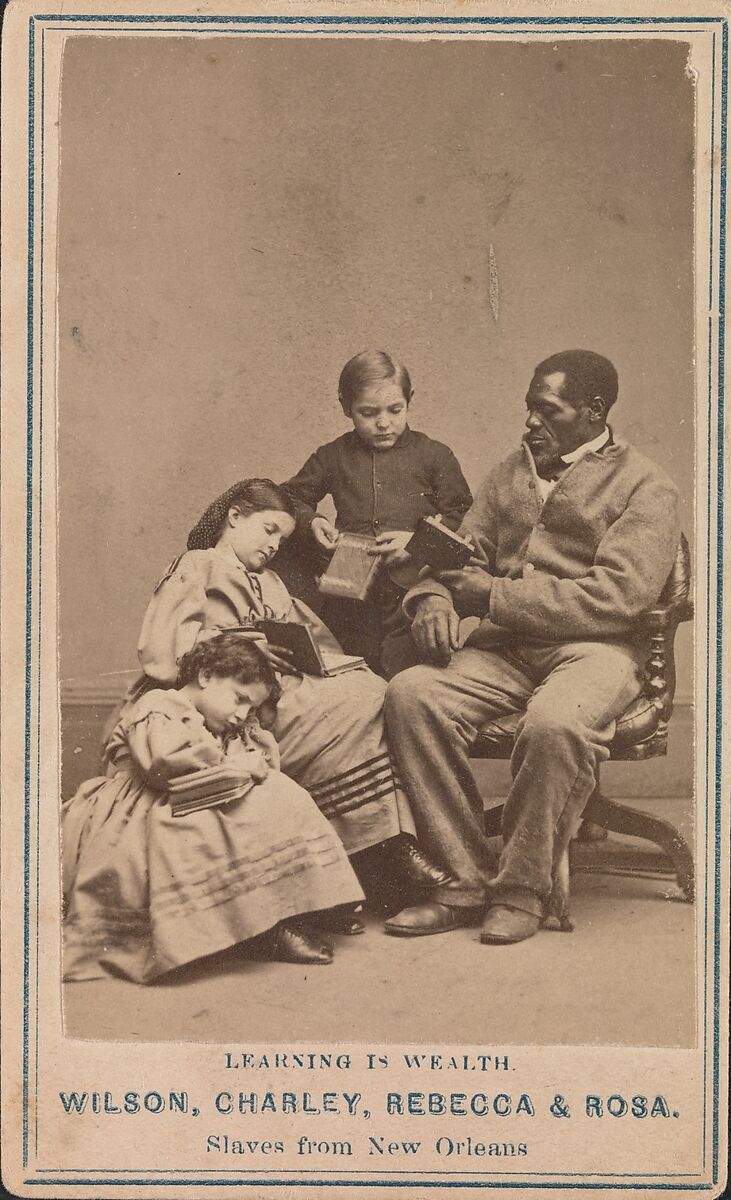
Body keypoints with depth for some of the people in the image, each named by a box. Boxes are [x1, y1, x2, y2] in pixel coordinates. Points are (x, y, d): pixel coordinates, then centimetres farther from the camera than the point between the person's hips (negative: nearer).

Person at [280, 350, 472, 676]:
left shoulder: (434, 456, 3)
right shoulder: (333, 457, 9)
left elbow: (461, 518, 1)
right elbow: (292, 498, 20)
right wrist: (311, 523, -1)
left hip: (413, 594, -2)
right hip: (349, 604, 2)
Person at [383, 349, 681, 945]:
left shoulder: (645, 487, 2)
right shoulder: (512, 472, 22)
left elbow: (616, 596, -11)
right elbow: (467, 557, 20)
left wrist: (490, 596, -13)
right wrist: (435, 596, -7)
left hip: (594, 648, -5)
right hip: (506, 648, 5)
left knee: (555, 722, -38)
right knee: (411, 693, -24)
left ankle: (523, 888, -16)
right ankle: (468, 879, -16)